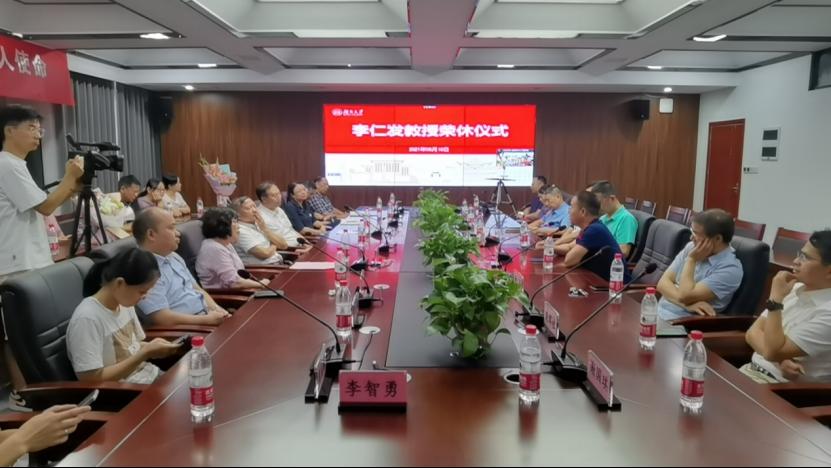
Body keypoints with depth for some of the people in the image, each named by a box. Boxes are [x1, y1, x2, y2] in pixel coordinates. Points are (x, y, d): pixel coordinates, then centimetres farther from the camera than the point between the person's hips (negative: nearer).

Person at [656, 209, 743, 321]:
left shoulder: (730, 269, -11)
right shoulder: (692, 247, 9)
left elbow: (685, 296, -19)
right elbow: (663, 282, 1)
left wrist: (691, 260, -9)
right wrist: (687, 303, -15)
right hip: (657, 312, 6)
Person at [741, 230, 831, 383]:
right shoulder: (795, 289, 7)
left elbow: (772, 351, -21)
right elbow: (753, 332, 6)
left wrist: (776, 298, -19)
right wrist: (780, 359, -14)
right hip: (752, 369, 7)